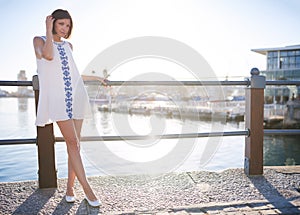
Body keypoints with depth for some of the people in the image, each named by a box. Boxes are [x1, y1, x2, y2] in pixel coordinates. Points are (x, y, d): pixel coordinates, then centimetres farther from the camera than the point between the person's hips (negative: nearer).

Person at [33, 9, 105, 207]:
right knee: (73, 142, -10)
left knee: (74, 144, 2)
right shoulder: (40, 40, 6)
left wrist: (96, 78, 30)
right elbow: (48, 56, -18)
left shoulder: (68, 46, 19)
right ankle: (87, 189, -4)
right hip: (57, 98, -5)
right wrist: (49, 30, -5)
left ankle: (70, 188, 14)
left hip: (76, 97, 5)